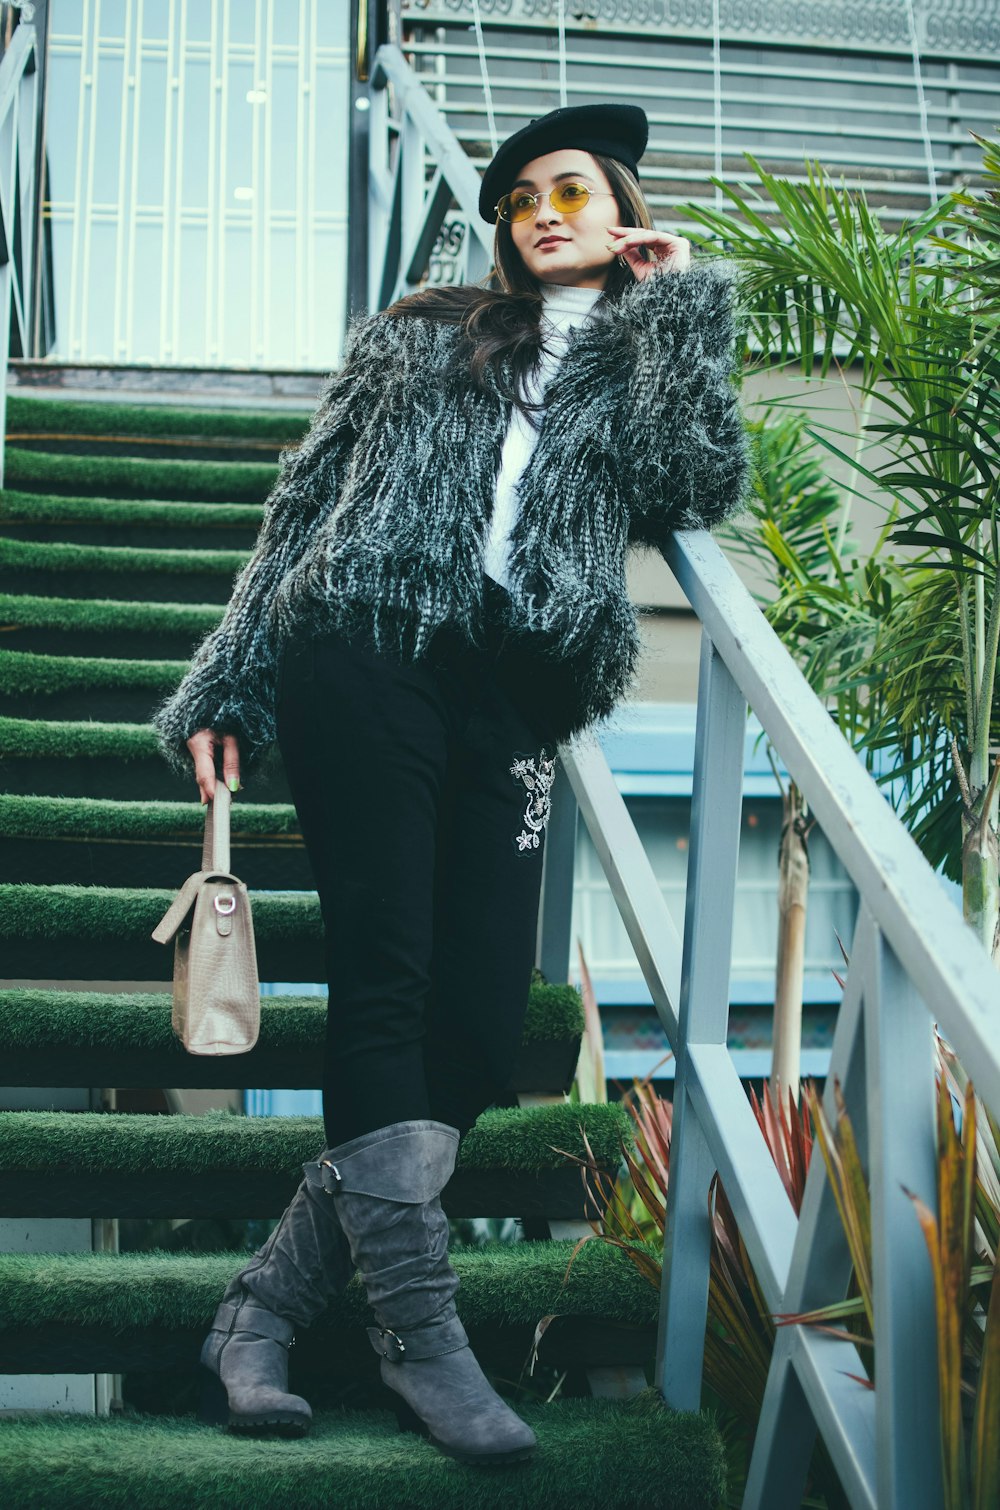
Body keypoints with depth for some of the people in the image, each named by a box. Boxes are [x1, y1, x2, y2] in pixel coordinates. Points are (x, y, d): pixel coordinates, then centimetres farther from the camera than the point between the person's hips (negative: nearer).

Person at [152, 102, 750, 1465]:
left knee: (481, 1023, -8)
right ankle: (421, 1335, -10)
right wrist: (225, 687, 10)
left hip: (511, 703, 2)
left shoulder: (651, 363, 23)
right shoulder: (421, 334, 21)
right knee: (384, 979, -13)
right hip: (369, 660, -1)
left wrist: (682, 303, 9)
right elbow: (305, 504, 17)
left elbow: (701, 487, 1)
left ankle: (264, 1304, 1)